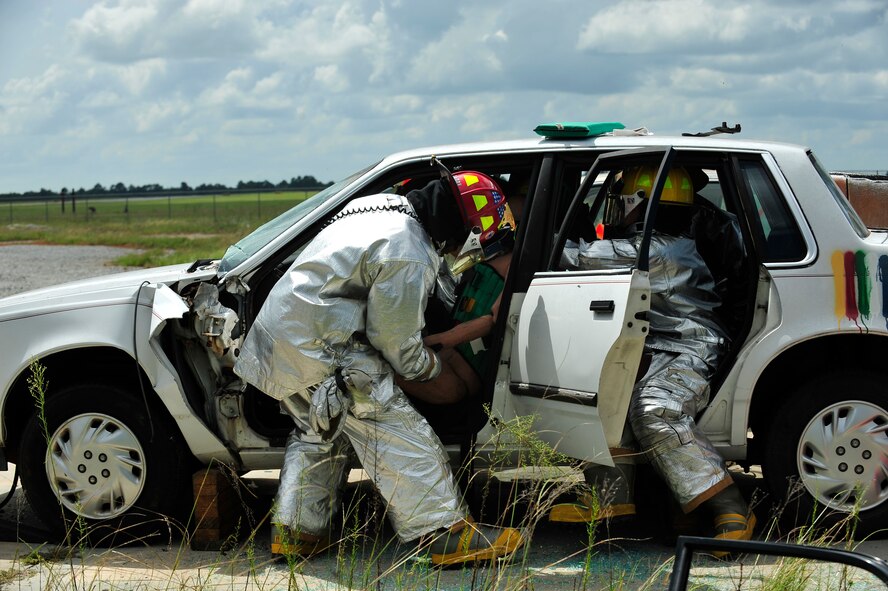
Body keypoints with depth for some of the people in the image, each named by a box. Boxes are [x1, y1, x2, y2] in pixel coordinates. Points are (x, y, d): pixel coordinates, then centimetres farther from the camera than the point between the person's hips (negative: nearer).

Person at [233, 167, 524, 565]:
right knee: (398, 434, -8)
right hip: (321, 349, -10)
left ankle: (295, 530, 27)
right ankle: (444, 535, -9)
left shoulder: (382, 207, 10)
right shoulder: (409, 257, -20)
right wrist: (428, 365, 7)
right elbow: (397, 343, -12)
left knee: (318, 433, 24)